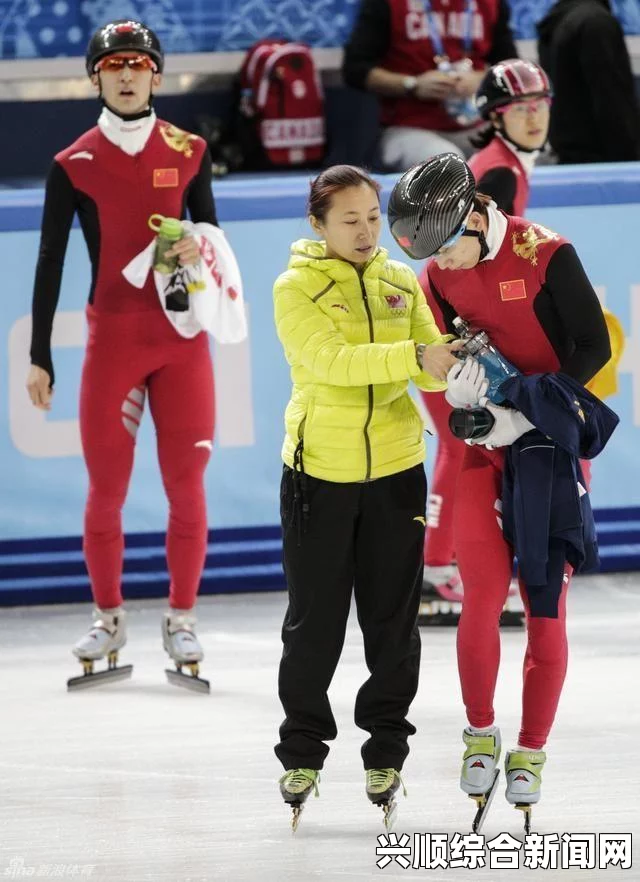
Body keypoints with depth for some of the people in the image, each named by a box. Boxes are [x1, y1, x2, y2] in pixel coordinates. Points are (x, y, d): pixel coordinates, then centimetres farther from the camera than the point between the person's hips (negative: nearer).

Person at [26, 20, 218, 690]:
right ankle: (108, 619, 16)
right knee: (106, 487, 0)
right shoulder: (74, 165, -1)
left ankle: (181, 620, 12)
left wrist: (201, 246, -10)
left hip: (182, 334, 1)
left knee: (186, 484, 0)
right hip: (112, 335, -1)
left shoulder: (188, 152, 5)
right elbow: (50, 261, 1)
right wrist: (39, 357, -1)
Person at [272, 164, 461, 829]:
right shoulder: (296, 288, -7)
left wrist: (452, 363, -26)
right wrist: (414, 356, -32)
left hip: (394, 469, 3)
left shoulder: (401, 282, 5)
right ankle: (302, 750, 19)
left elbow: (430, 368, -2)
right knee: (314, 619, 5)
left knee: (393, 618, 8)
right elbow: (333, 359, -22)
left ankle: (386, 750, 21)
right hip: (319, 472, -3)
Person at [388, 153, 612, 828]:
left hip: (552, 439, -3)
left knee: (545, 602, -1)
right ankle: (480, 732, 11)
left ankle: (531, 750, 10)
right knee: (485, 590, -8)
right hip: (485, 443, 3)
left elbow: (593, 347, -12)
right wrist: (460, 375, -16)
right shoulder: (440, 275, 1)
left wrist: (530, 406, -20)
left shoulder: (546, 255, -15)